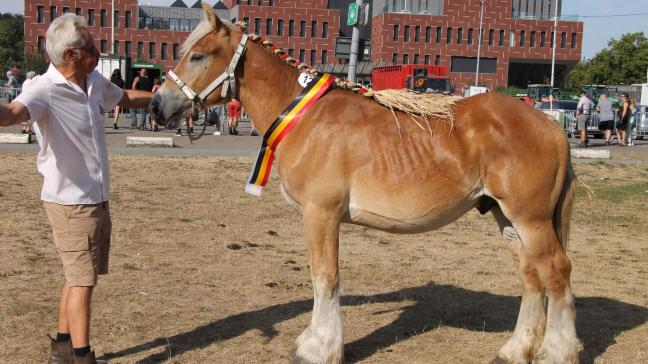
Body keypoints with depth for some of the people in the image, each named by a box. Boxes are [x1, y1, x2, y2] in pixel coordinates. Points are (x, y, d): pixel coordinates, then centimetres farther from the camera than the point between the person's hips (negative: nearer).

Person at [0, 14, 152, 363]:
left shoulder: (95, 81, 2)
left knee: (79, 277, 18)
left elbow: (126, 97, 24)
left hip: (97, 198, 8)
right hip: (69, 202, -8)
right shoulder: (45, 90, -22)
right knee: (83, 280, -4)